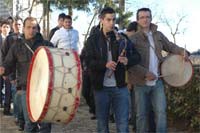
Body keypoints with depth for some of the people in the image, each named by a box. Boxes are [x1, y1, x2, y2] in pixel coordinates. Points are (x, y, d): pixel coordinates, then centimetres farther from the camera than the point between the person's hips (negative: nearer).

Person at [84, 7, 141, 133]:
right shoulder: (93, 40, 1)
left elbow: (137, 56, 3)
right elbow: (88, 61, -8)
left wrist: (128, 60, -20)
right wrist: (105, 64, -26)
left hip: (120, 87, 1)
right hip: (101, 87, 0)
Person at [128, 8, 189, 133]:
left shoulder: (158, 35, 8)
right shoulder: (133, 38, -7)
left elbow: (170, 46, 21)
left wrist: (181, 51, 0)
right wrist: (145, 73, -22)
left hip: (157, 82, 3)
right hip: (141, 83, -3)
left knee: (161, 111, -3)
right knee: (142, 114, 7)